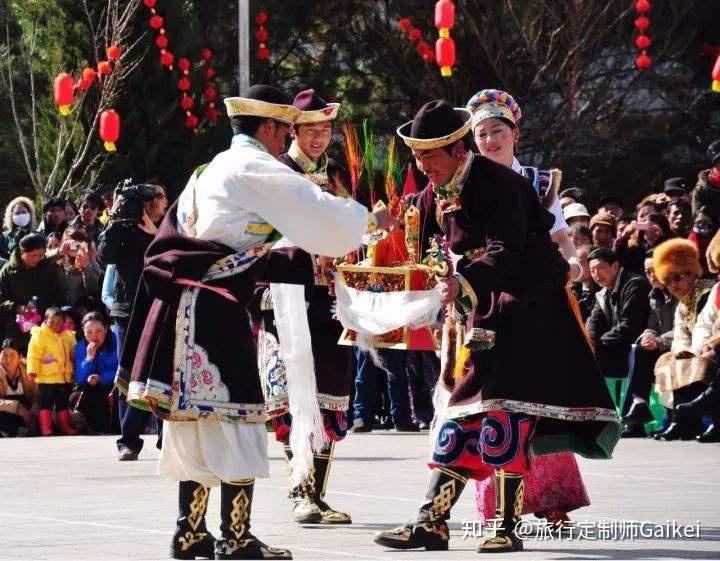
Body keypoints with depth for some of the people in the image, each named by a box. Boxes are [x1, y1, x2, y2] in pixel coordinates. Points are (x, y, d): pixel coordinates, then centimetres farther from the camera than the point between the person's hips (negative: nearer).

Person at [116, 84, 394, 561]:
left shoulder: (214, 169, 21)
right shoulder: (257, 169, -7)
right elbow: (322, 213, -10)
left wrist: (307, 262, 25)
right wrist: (371, 219, 8)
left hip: (186, 305, 9)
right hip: (216, 307, -9)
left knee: (197, 415, 13)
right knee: (236, 413, -6)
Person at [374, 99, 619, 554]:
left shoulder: (498, 182, -19)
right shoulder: (435, 193, 7)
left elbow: (507, 254, -29)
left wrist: (464, 284, -43)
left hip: (529, 301, -8)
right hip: (486, 307, 8)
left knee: (505, 406, -14)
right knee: (467, 407, 4)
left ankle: (508, 528, -10)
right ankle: (432, 522, 1)